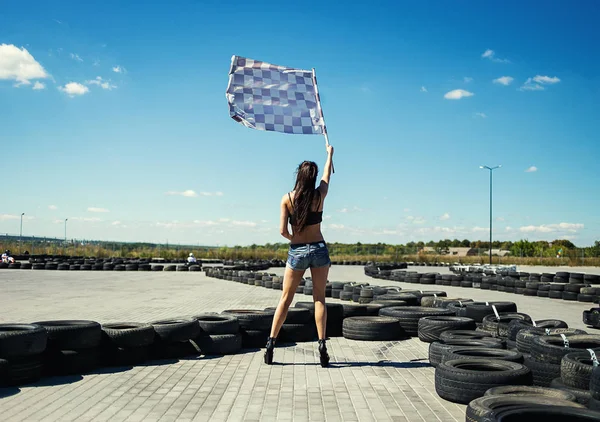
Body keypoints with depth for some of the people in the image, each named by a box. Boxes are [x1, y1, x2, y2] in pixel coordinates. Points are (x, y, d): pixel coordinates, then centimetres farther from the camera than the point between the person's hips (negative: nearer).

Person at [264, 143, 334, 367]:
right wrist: (330, 154, 33)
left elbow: (283, 231, -10)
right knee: (319, 299, 5)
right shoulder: (320, 195, -4)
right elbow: (327, 175, 17)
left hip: (297, 252, 0)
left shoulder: (287, 198, -7)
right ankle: (322, 345, 0)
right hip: (319, 249, 1)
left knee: (285, 299, 7)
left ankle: (271, 343, 9)